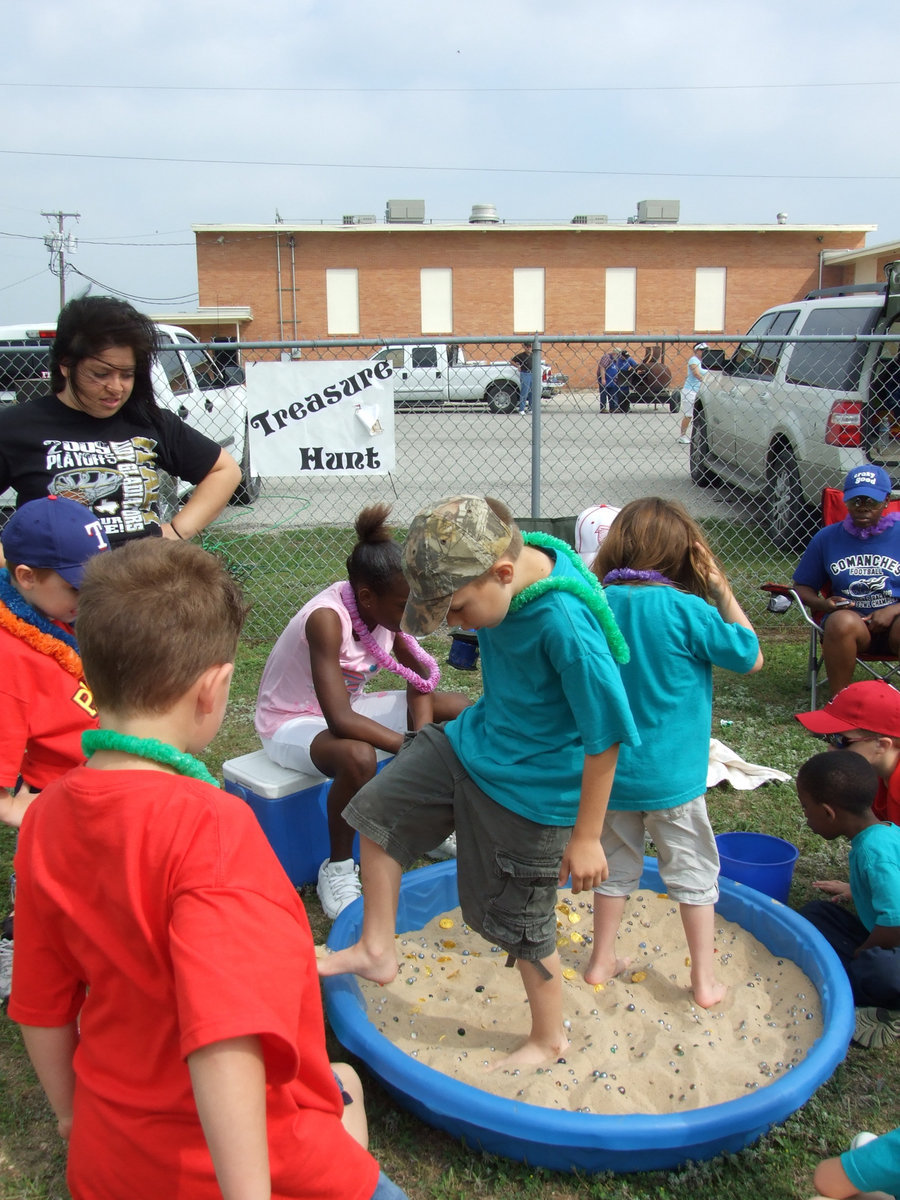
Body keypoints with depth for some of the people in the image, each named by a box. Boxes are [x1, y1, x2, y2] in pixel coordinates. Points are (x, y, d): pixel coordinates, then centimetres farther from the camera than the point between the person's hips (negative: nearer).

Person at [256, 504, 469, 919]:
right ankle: (337, 869, -15)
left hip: (350, 704, 8)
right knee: (357, 757, -41)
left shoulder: (385, 606, -12)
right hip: (292, 721, -7)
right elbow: (340, 721, -40)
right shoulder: (327, 619, -33)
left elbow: (419, 682, -3)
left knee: (459, 710, -2)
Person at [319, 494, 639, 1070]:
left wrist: (586, 837, -18)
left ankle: (550, 1039, 37)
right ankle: (377, 950, 30)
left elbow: (606, 735, -26)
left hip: (531, 785, -8)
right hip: (477, 739, 8)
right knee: (379, 809, 13)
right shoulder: (510, 555, -13)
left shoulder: (566, 623, -35)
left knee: (521, 921, 10)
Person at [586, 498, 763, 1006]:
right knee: (694, 874, 14)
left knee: (616, 868, 21)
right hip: (671, 775, -4)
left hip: (609, 769, 4)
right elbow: (752, 657, -8)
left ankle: (602, 961, 35)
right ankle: (705, 982, 23)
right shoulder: (685, 609, -19)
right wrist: (723, 590, -6)